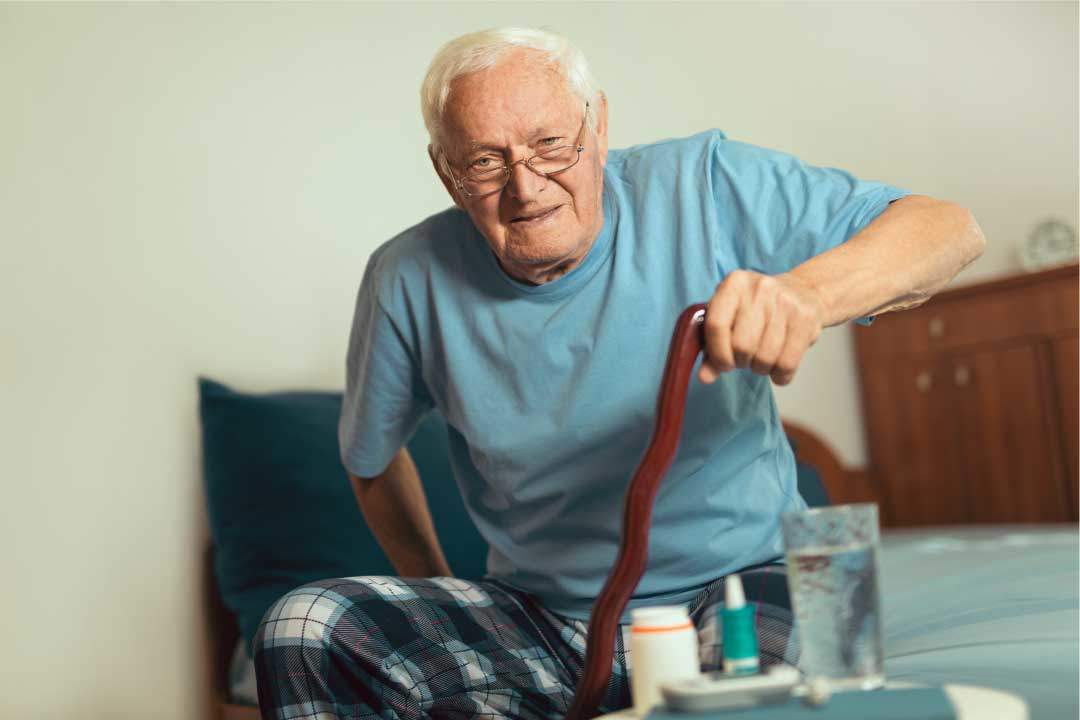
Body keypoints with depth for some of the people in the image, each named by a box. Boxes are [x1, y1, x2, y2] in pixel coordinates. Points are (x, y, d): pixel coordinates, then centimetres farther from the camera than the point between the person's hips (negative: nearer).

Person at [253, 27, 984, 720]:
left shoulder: (702, 186, -11)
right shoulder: (410, 281, -4)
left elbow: (952, 228, -15)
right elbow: (371, 456, 14)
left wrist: (803, 295, -36)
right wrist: (439, 609, 14)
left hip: (739, 583, -2)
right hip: (539, 618, 3)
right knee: (303, 630, -17)